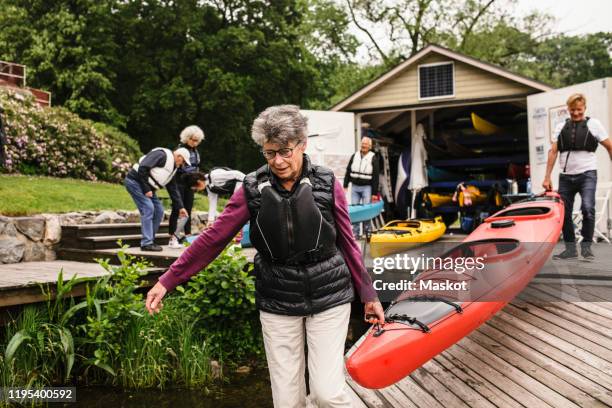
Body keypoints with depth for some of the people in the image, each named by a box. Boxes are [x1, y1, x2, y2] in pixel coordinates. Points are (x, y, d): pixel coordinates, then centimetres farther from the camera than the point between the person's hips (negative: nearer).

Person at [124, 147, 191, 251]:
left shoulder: (173, 168, 13)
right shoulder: (162, 155, -16)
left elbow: (173, 189, 15)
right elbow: (143, 168, -25)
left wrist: (180, 207, 11)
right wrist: (146, 189, -22)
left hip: (147, 187, 10)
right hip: (135, 181, -10)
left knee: (159, 211, 5)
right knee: (148, 209, -16)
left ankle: (150, 240, 12)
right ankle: (147, 243, -13)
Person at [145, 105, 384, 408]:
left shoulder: (327, 184, -6)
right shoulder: (253, 188, -6)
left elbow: (347, 243, 2)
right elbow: (213, 238, -3)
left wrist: (369, 295, 7)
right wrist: (167, 281, -4)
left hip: (328, 298, -1)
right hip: (277, 303, 1)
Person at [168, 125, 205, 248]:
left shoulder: (195, 151, 10)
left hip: (190, 184, 6)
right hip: (179, 183, -6)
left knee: (188, 210, 9)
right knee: (176, 209, -4)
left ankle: (188, 236, 15)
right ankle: (172, 238, 0)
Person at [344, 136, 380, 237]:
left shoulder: (373, 158, -2)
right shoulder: (354, 156, 10)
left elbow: (375, 177, -4)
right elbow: (348, 172, 13)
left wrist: (374, 193, -8)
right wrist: (345, 185, 5)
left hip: (367, 188, -4)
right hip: (354, 187, 4)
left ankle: (367, 232, 9)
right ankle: (355, 232, 11)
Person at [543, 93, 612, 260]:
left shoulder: (594, 124, 4)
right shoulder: (561, 127, 12)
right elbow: (553, 152, 7)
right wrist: (547, 177, 1)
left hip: (587, 174, -3)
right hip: (565, 176, 3)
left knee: (587, 208, -21)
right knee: (564, 213, 4)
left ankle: (586, 245, -5)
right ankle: (570, 249, 16)